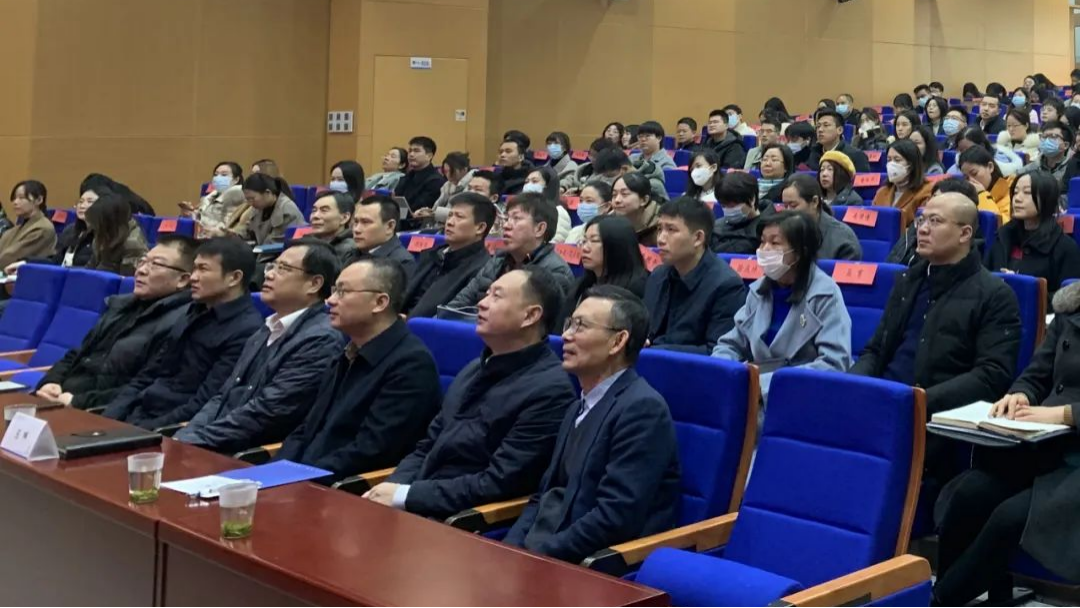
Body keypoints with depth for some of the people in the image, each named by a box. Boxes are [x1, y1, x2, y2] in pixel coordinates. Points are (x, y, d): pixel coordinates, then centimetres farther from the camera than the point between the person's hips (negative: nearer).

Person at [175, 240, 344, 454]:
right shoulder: (268, 331, 18)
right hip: (221, 452, 8)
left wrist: (191, 442, -16)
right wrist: (182, 437, -2)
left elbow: (265, 413, -18)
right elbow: (223, 397, 14)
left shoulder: (321, 340, -13)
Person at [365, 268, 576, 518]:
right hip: (419, 508, 8)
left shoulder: (548, 390, -12)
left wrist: (406, 496, -15)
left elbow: (498, 484, -17)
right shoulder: (477, 369, 15)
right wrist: (393, 488, -2)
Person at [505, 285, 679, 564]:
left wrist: (533, 557, -16)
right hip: (548, 556, 8)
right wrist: (509, 550, 0)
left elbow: (616, 517, -20)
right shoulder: (580, 410, 18)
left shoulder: (642, 409, -12)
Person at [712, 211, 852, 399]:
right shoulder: (759, 290, 9)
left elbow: (834, 364, -18)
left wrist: (766, 382, -24)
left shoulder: (825, 294, -9)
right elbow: (730, 345, 14)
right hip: (758, 387, 5)